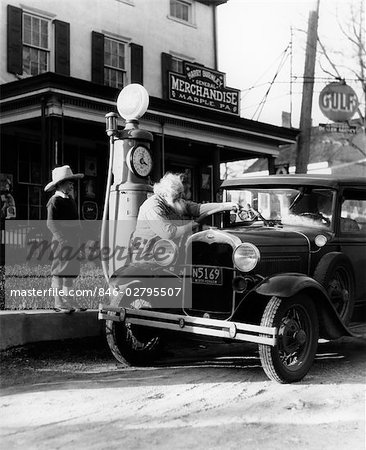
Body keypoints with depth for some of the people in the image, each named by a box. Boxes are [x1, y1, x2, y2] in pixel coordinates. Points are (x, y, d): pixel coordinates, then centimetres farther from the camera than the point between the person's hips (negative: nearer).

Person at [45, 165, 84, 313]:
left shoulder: (70, 200, 18)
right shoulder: (54, 201, -8)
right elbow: (51, 223, -13)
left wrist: (79, 239, 18)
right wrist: (62, 240, -20)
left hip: (73, 241, 8)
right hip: (61, 242, -8)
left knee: (71, 273, 10)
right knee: (59, 273, -4)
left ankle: (67, 302, 16)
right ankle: (59, 304, 1)